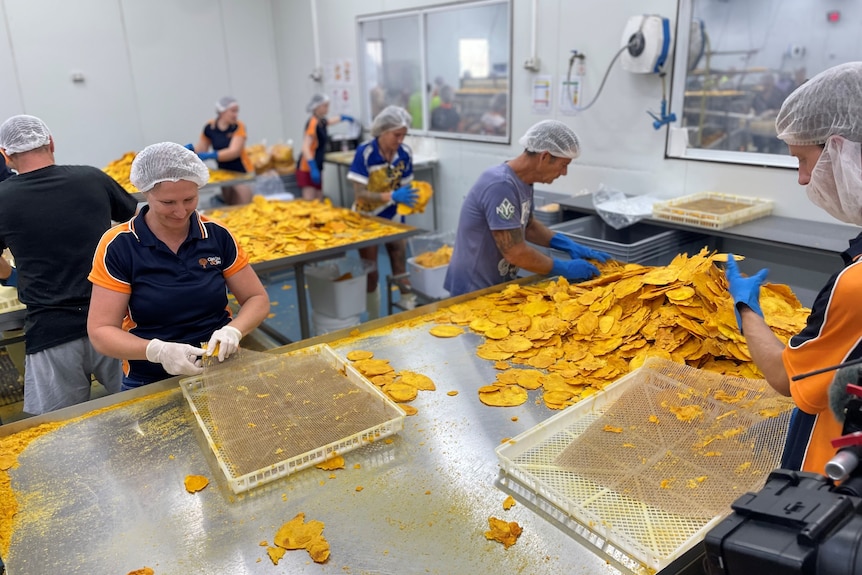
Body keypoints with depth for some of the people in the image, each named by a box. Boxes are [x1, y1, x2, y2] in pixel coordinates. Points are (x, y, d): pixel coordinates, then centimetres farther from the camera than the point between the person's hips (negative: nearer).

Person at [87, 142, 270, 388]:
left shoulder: (217, 235, -1)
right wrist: (157, 350, -24)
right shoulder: (118, 246, -6)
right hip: (151, 384, -1)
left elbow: (257, 299, 5)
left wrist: (233, 330, -15)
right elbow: (100, 332, -7)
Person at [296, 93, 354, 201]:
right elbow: (305, 147, -24)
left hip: (316, 167, 10)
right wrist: (313, 168, -31)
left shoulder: (321, 122, 12)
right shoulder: (313, 123, -15)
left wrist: (344, 117, 49)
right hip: (308, 168, -10)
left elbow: (331, 120, 39)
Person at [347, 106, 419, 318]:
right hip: (367, 219, -3)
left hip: (393, 217, 3)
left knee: (401, 270, 6)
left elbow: (404, 186, -1)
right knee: (371, 274, 5)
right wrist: (392, 196, -37)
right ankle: (374, 321, 18)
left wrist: (412, 199, -24)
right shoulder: (365, 152, -23)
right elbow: (360, 194, -25)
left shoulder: (405, 153, -12)